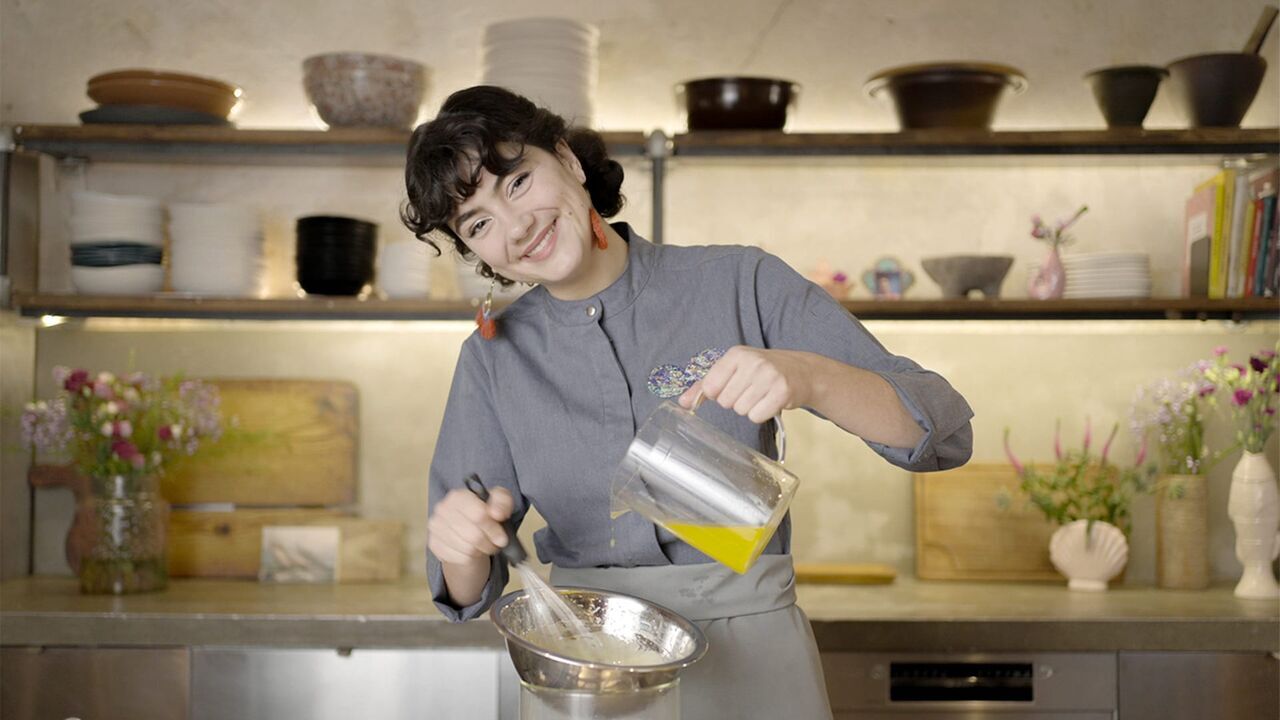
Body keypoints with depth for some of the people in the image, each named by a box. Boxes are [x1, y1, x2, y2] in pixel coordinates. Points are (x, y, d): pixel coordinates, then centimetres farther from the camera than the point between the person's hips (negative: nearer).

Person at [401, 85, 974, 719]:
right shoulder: (493, 358, 1)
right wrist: (457, 543, -22)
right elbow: (467, 593, 2)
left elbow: (943, 434, -12)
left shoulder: (742, 285, -7)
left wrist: (809, 376, -30)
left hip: (747, 649, -2)